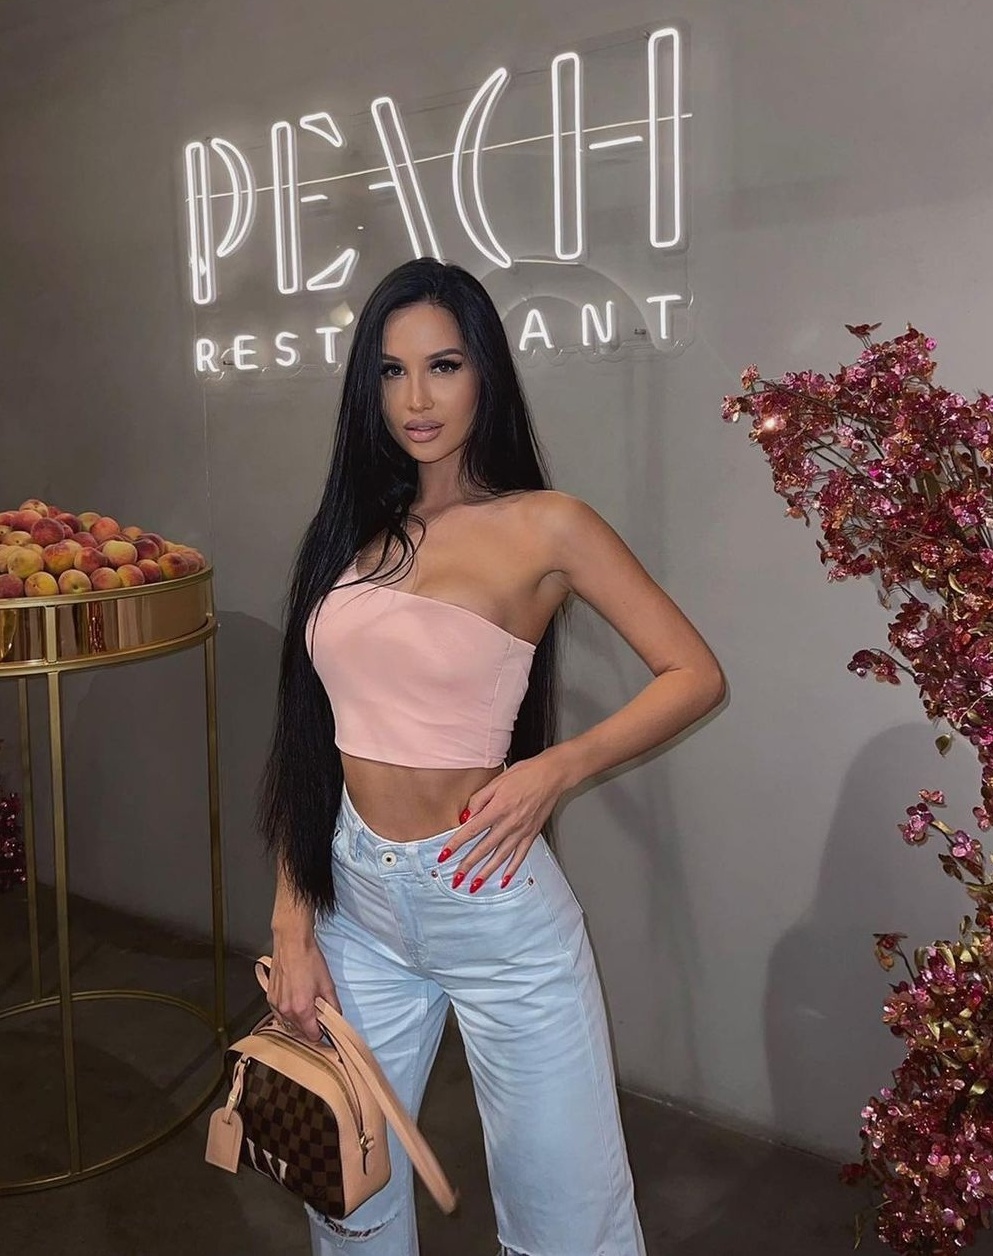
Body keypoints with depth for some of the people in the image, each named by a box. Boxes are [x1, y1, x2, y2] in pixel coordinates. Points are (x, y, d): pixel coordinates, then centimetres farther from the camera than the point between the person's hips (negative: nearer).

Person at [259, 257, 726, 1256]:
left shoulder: (545, 527, -8)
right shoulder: (353, 531, 5)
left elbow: (695, 674, -8)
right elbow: (311, 737, 5)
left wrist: (556, 768, -20)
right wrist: (292, 922, 2)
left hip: (491, 903, -4)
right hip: (355, 899, 5)